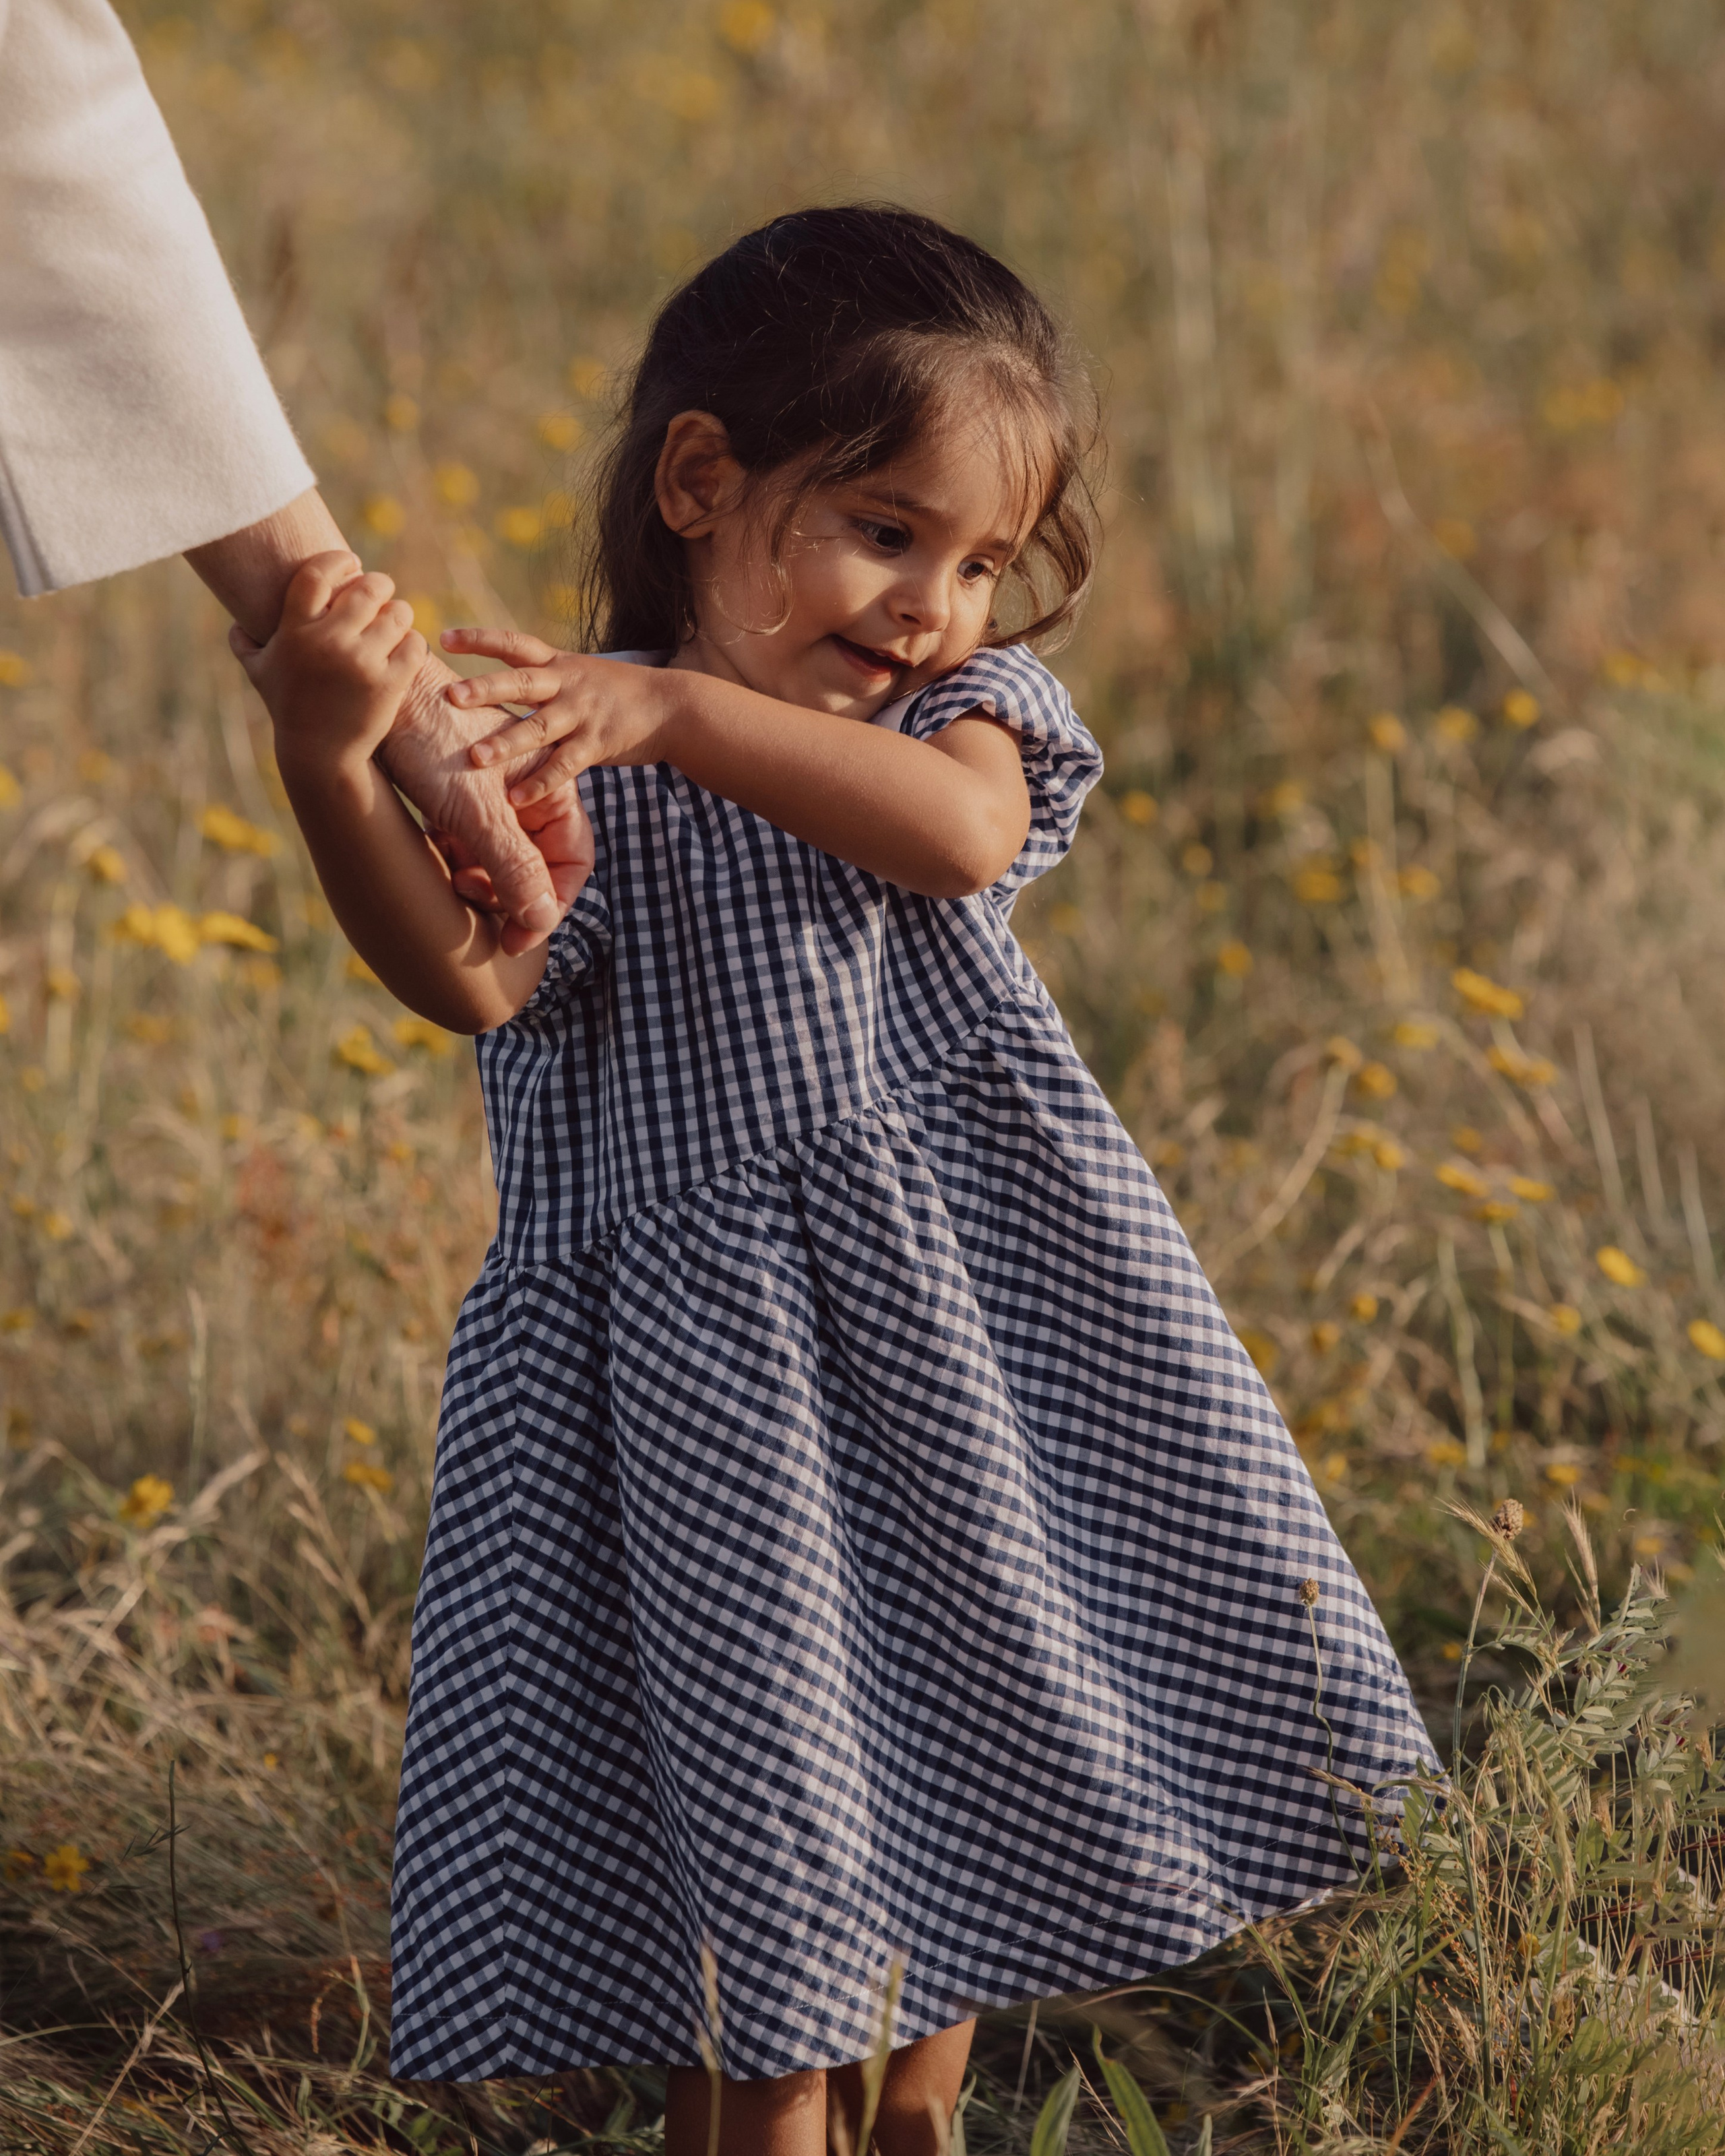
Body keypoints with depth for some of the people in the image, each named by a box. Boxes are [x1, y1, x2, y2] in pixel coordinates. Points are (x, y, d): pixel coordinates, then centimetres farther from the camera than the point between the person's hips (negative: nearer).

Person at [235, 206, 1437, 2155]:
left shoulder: (969, 707, 1)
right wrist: (331, 766, -38)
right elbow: (466, 973, -21)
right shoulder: (583, 755, -5)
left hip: (969, 1291, 3)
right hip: (713, 1359, -3)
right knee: (754, 1748, 1)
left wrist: (685, 712, -35)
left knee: (976, 1716, 15)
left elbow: (959, 833, -23)